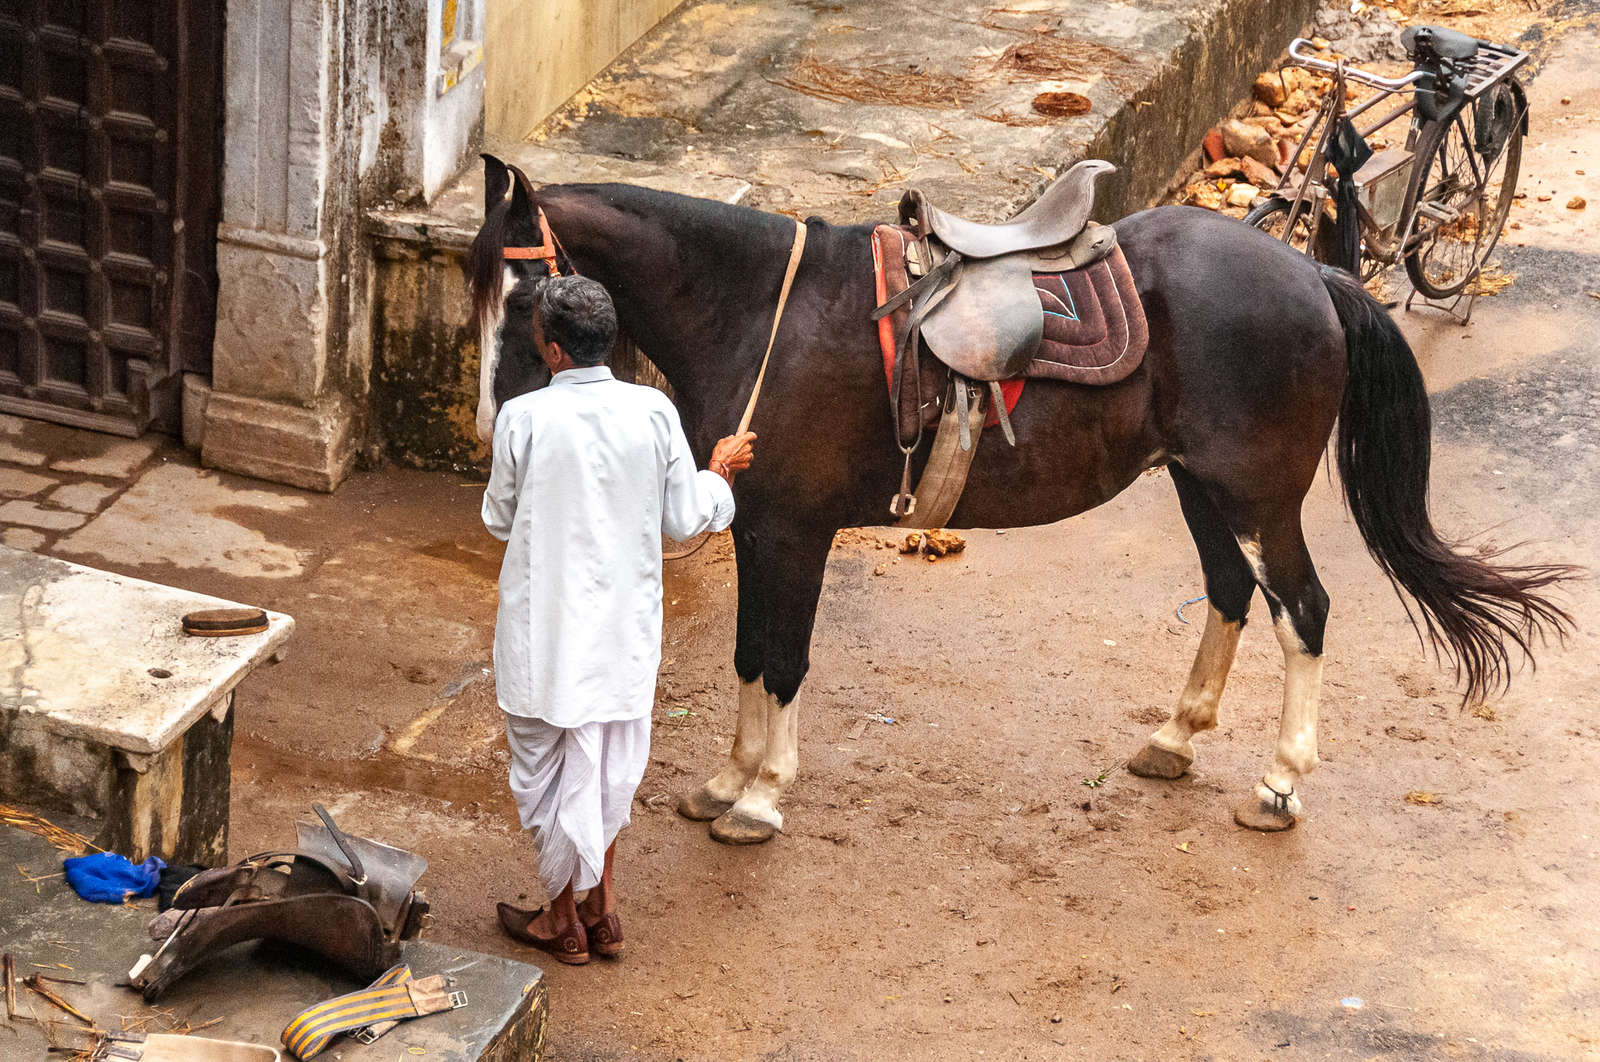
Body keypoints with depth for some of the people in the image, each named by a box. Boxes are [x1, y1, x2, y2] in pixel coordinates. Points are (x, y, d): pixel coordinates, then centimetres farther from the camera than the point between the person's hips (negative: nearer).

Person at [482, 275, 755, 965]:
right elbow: (686, 521, -1)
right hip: (625, 622, 3)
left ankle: (563, 919, 22)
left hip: (546, 627, -3)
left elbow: (500, 520, -3)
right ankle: (601, 907, 28)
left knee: (549, 767, 12)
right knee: (610, 764, 20)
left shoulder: (524, 418, -16)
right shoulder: (653, 412, -8)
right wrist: (721, 472, 17)